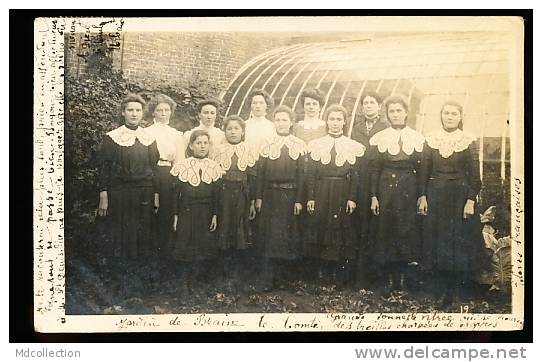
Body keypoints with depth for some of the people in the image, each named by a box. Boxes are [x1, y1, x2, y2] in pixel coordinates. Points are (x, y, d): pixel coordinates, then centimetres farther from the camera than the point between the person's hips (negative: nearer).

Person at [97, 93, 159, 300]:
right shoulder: (111, 138, 0)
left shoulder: (149, 139, 10)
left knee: (142, 237, 5)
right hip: (118, 195, -3)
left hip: (144, 196, 3)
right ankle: (128, 279, 11)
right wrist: (103, 196, -8)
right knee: (120, 237, -1)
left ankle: (134, 279, 17)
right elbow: (103, 168, -2)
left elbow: (155, 167, 12)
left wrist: (156, 194, 6)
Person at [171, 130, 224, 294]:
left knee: (205, 248, 5)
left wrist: (215, 215, -1)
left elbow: (216, 194, 4)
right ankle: (185, 283, 13)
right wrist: (175, 216, -1)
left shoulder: (214, 167, 3)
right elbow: (176, 193, 1)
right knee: (186, 248, 3)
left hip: (206, 214, 2)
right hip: (187, 214, -1)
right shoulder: (182, 166, -2)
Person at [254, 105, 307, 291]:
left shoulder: (299, 145, 1)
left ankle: (283, 274, 18)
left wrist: (299, 200, -8)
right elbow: (260, 172, 4)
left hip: (290, 195, -1)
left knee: (288, 235, 5)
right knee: (269, 236, 0)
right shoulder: (267, 145, 6)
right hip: (270, 195, 1)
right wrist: (259, 197, -1)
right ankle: (267, 279, 2)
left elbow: (301, 174, -2)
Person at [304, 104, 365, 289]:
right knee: (321, 231, 3)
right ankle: (324, 275, 13)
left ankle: (341, 279, 9)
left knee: (342, 232, 1)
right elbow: (311, 174, 4)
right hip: (321, 195, 1)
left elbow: (355, 175, 1)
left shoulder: (353, 146, 3)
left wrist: (352, 198, -7)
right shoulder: (316, 144, 6)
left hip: (343, 195, -1)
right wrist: (310, 198, -2)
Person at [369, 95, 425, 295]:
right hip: (386, 190, 0)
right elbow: (374, 169, 2)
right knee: (385, 232, 0)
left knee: (407, 232, 2)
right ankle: (388, 279, 9)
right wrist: (373, 196, -4)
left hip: (409, 190, 1)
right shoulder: (379, 138, 4)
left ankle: (402, 278, 11)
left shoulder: (418, 138, 6)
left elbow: (422, 169, 5)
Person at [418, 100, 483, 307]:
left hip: (460, 196, -2)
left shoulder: (468, 142, -2)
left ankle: (454, 291, 9)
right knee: (436, 241, 4)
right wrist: (423, 196, -1)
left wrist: (471, 200, -12)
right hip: (435, 196, 2)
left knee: (459, 242, 1)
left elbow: (475, 175, -4)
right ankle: (440, 288, 15)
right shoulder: (431, 140, 4)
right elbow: (424, 171, 5)